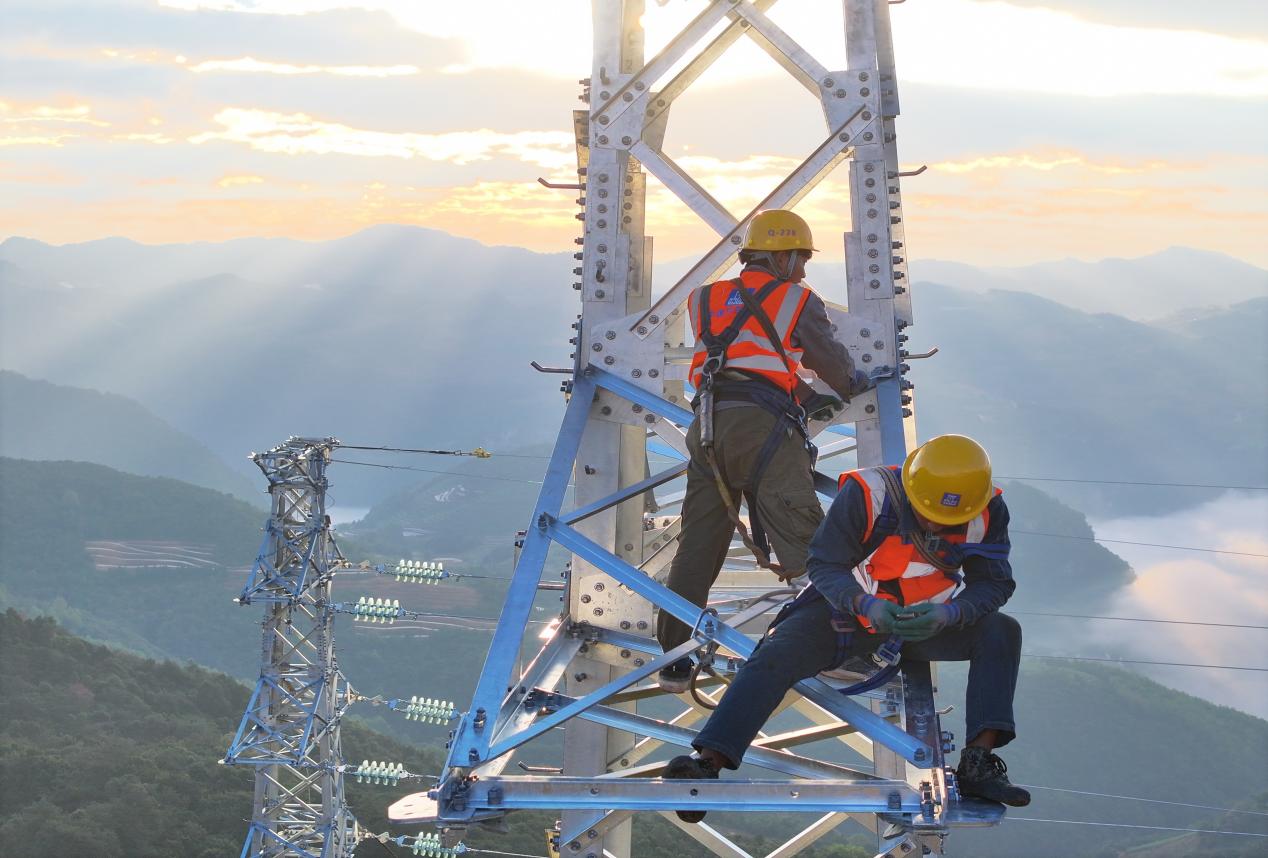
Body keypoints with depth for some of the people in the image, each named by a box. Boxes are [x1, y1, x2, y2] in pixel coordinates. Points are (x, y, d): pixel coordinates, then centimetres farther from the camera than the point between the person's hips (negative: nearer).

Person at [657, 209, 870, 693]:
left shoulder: (707, 300, 26)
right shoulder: (798, 301, 11)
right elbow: (832, 362, 18)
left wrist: (807, 398, 33)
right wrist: (854, 385, 41)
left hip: (706, 430, 5)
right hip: (761, 423, -5)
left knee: (697, 545, 9)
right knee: (803, 538, -9)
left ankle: (674, 660, 12)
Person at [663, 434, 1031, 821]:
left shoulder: (988, 511, -17)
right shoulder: (867, 494, -25)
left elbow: (993, 583, -13)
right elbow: (826, 566, -20)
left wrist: (949, 614, -35)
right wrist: (866, 605, -40)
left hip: (929, 620, 2)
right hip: (849, 607, -2)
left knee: (1002, 632, -22)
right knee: (776, 655, -25)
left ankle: (978, 763, -28)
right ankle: (708, 762, -31)